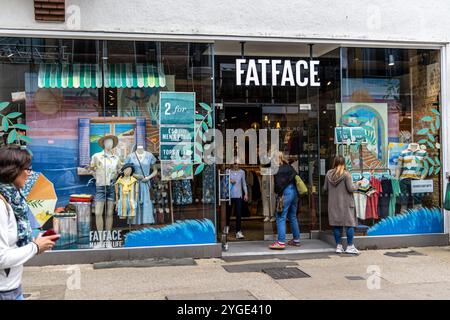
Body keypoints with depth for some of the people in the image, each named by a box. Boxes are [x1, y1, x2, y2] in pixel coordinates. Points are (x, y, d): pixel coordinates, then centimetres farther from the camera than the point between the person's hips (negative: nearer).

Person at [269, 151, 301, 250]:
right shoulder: (289, 167, 14)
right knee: (293, 217, 17)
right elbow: (295, 177, 14)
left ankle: (281, 242, -12)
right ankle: (296, 240, 23)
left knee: (281, 217, -7)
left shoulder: (278, 169, -8)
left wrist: (279, 194, -7)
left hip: (286, 193, -8)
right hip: (294, 192, 8)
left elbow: (279, 183, -13)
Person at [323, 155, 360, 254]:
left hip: (333, 203, 4)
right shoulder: (346, 174, -11)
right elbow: (351, 188, -13)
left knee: (336, 224, 9)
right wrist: (357, 184, 5)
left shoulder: (329, 174, 2)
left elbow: (325, 188, 7)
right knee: (350, 223, 4)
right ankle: (350, 246, 4)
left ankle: (339, 246, 13)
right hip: (345, 203, -4)